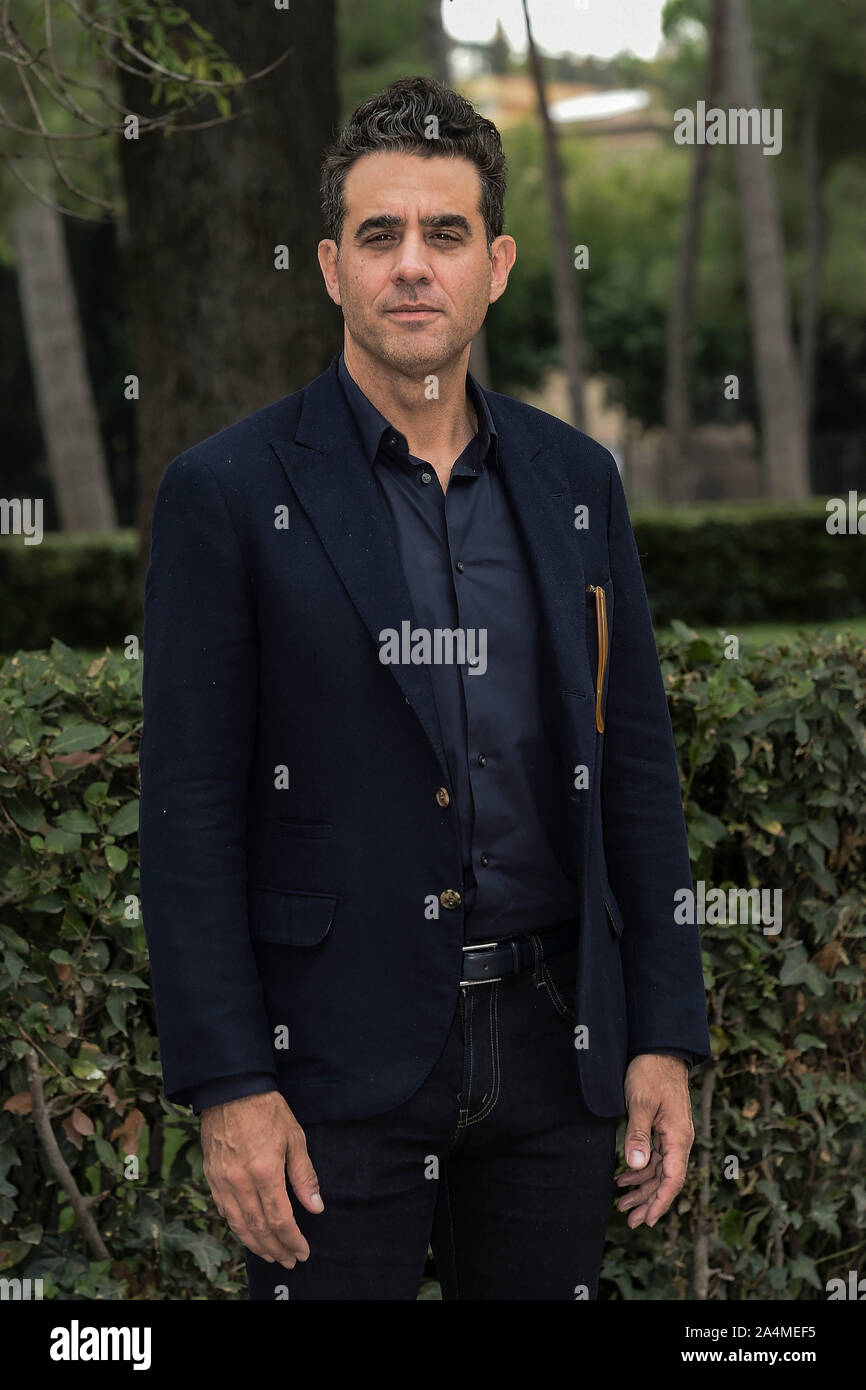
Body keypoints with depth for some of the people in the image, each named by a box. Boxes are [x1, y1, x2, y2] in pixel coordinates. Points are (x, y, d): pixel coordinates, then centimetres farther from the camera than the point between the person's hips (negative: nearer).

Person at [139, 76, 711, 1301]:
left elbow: (635, 769, 11)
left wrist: (663, 1038, 6)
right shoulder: (230, 492, -4)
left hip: (553, 1048, 4)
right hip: (338, 1061, -4)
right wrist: (226, 1086, -12)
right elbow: (189, 815, -6)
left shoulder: (576, 480, 9)